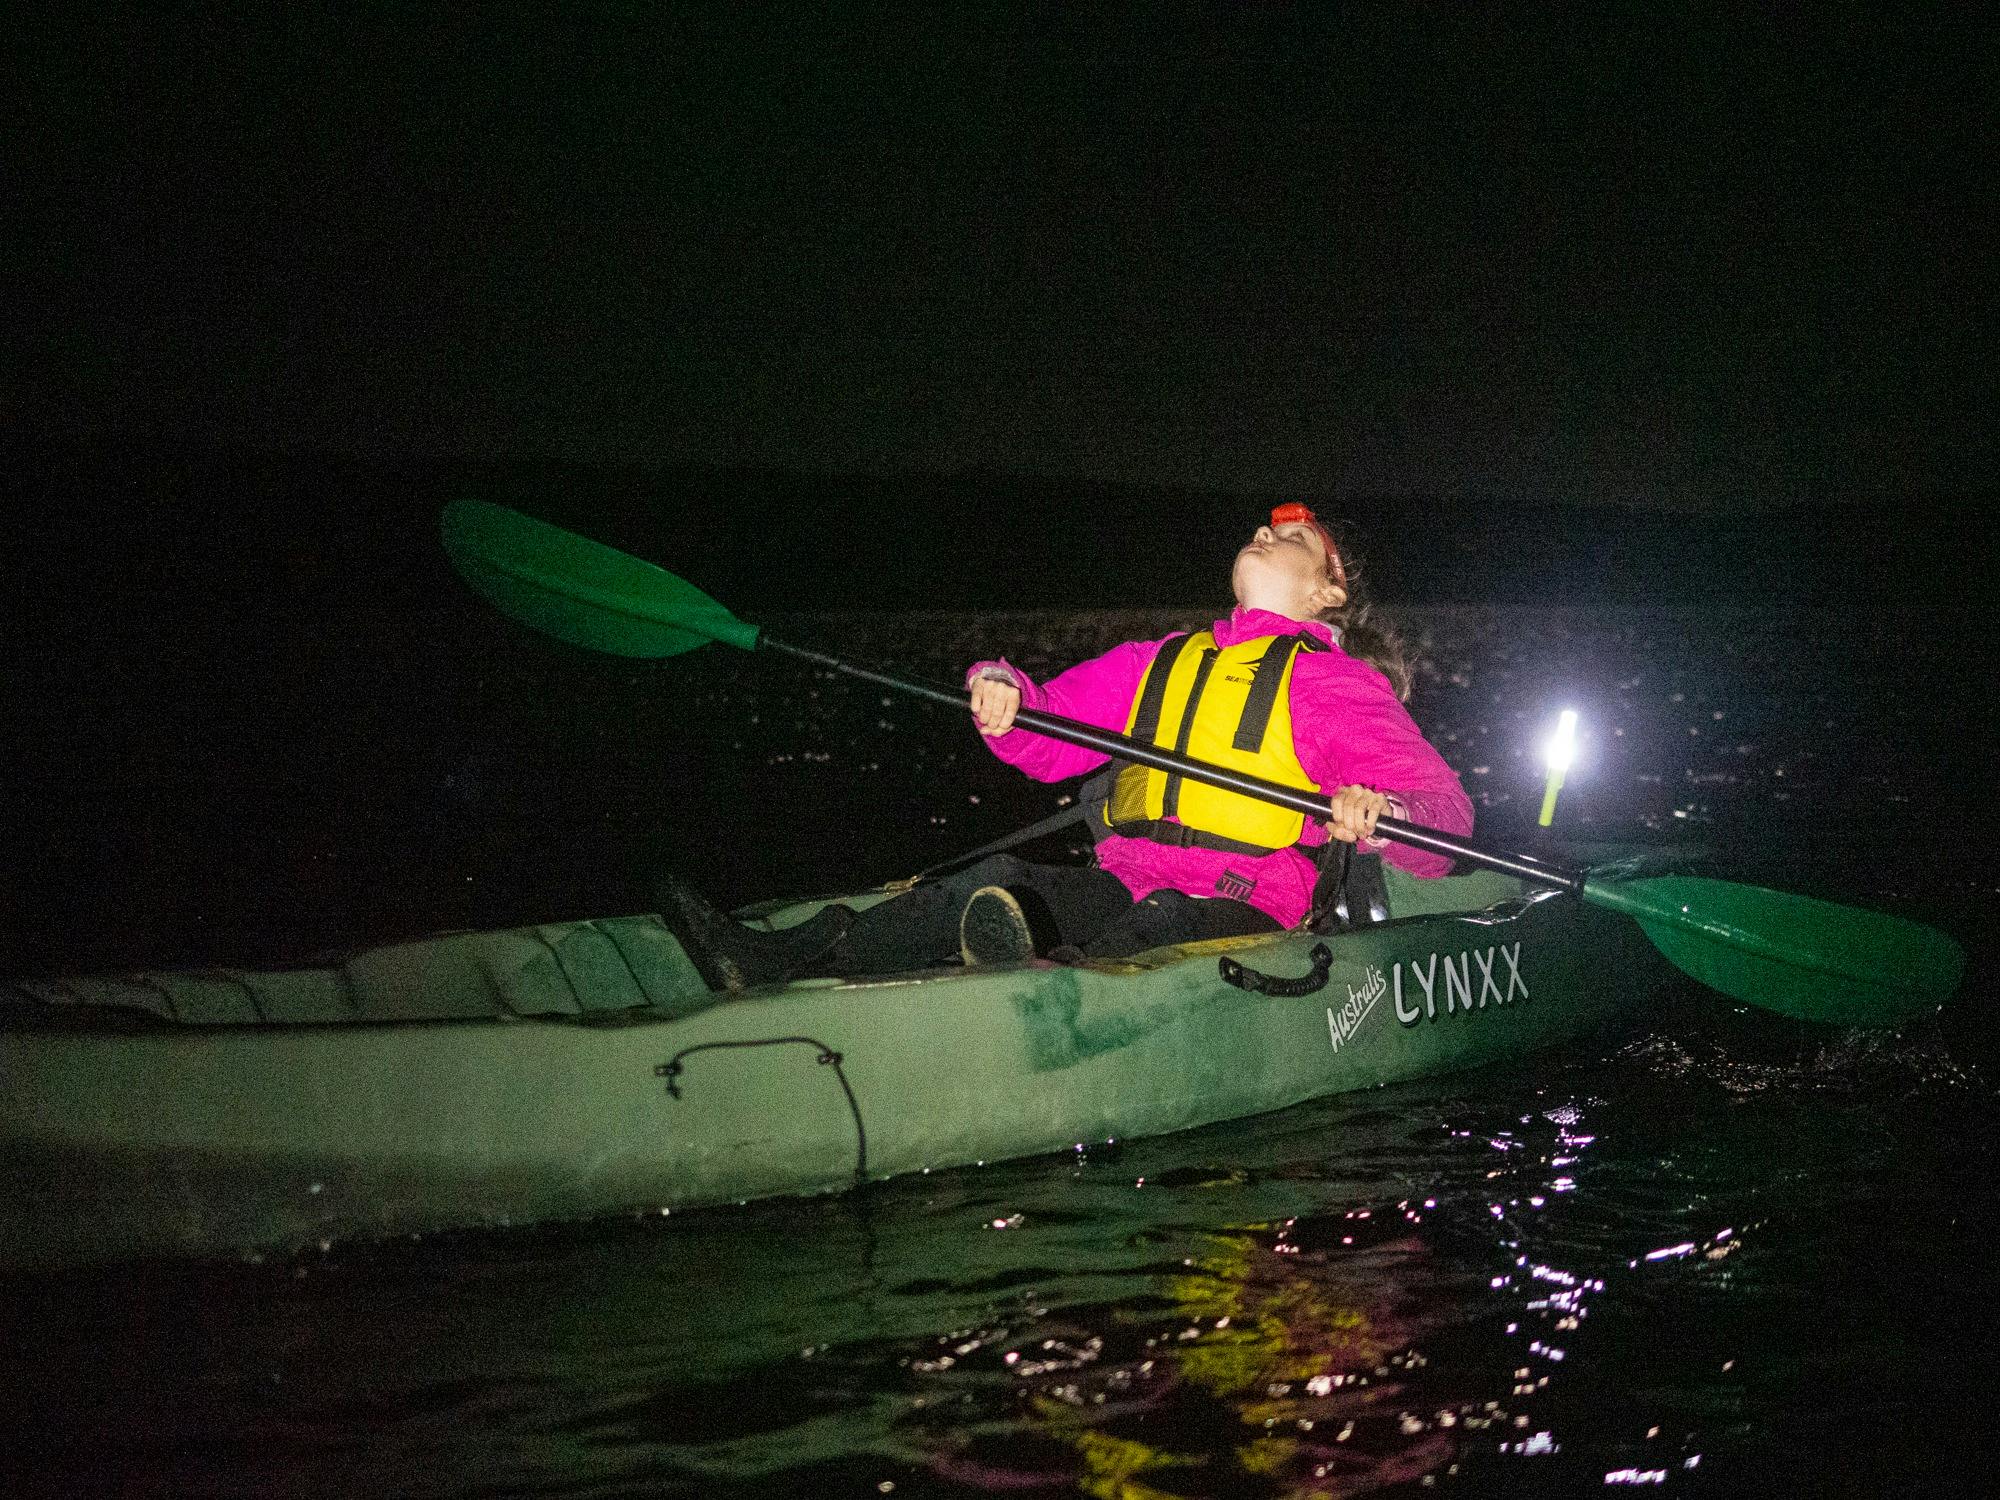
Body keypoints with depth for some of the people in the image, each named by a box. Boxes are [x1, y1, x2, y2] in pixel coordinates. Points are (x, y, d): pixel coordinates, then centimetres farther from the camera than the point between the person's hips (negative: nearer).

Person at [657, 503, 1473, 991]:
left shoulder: (1340, 684, 10)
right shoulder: (1160, 661, 27)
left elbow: (1443, 803, -1)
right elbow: (1056, 732, 21)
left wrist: (1376, 812, -26)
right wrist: (1005, 696, -3)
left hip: (1244, 909, -3)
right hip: (1126, 885, 3)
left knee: (1165, 921, -38)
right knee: (998, 880, -25)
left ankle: (1056, 981, -73)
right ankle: (771, 961, -46)